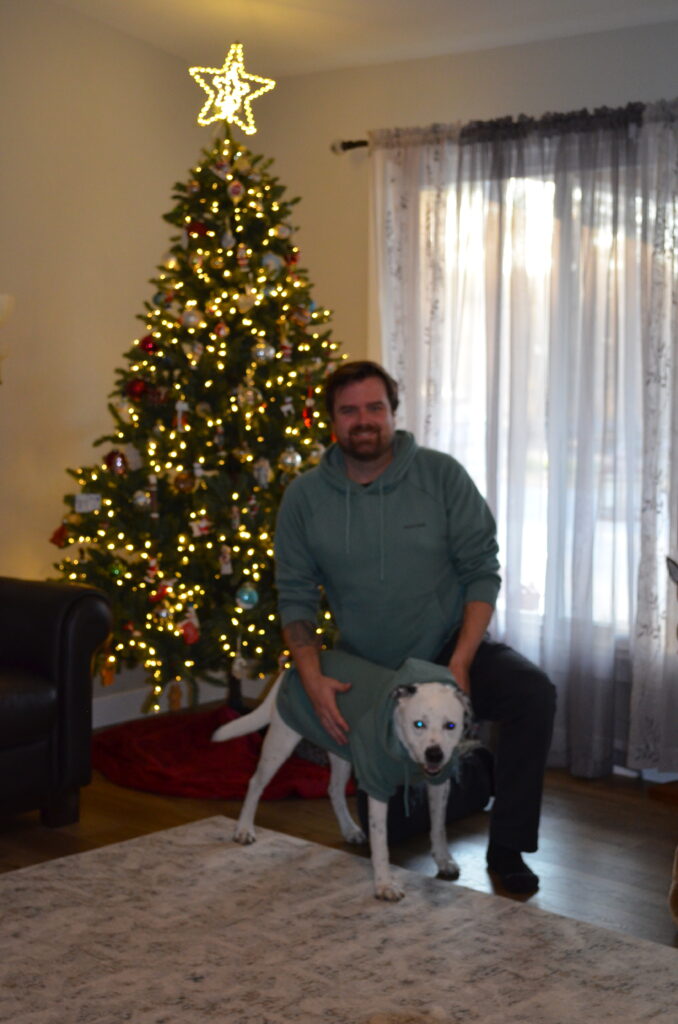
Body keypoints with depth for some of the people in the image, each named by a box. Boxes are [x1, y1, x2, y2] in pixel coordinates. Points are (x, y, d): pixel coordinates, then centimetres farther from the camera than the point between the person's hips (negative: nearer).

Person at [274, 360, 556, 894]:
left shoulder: (441, 475, -12)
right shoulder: (304, 497, -7)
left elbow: (482, 570, -11)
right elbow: (296, 595, -5)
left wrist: (460, 663, -22)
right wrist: (313, 678, -20)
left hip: (452, 648, -2)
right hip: (365, 668, 2)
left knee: (533, 692, -30)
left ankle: (507, 849, -19)